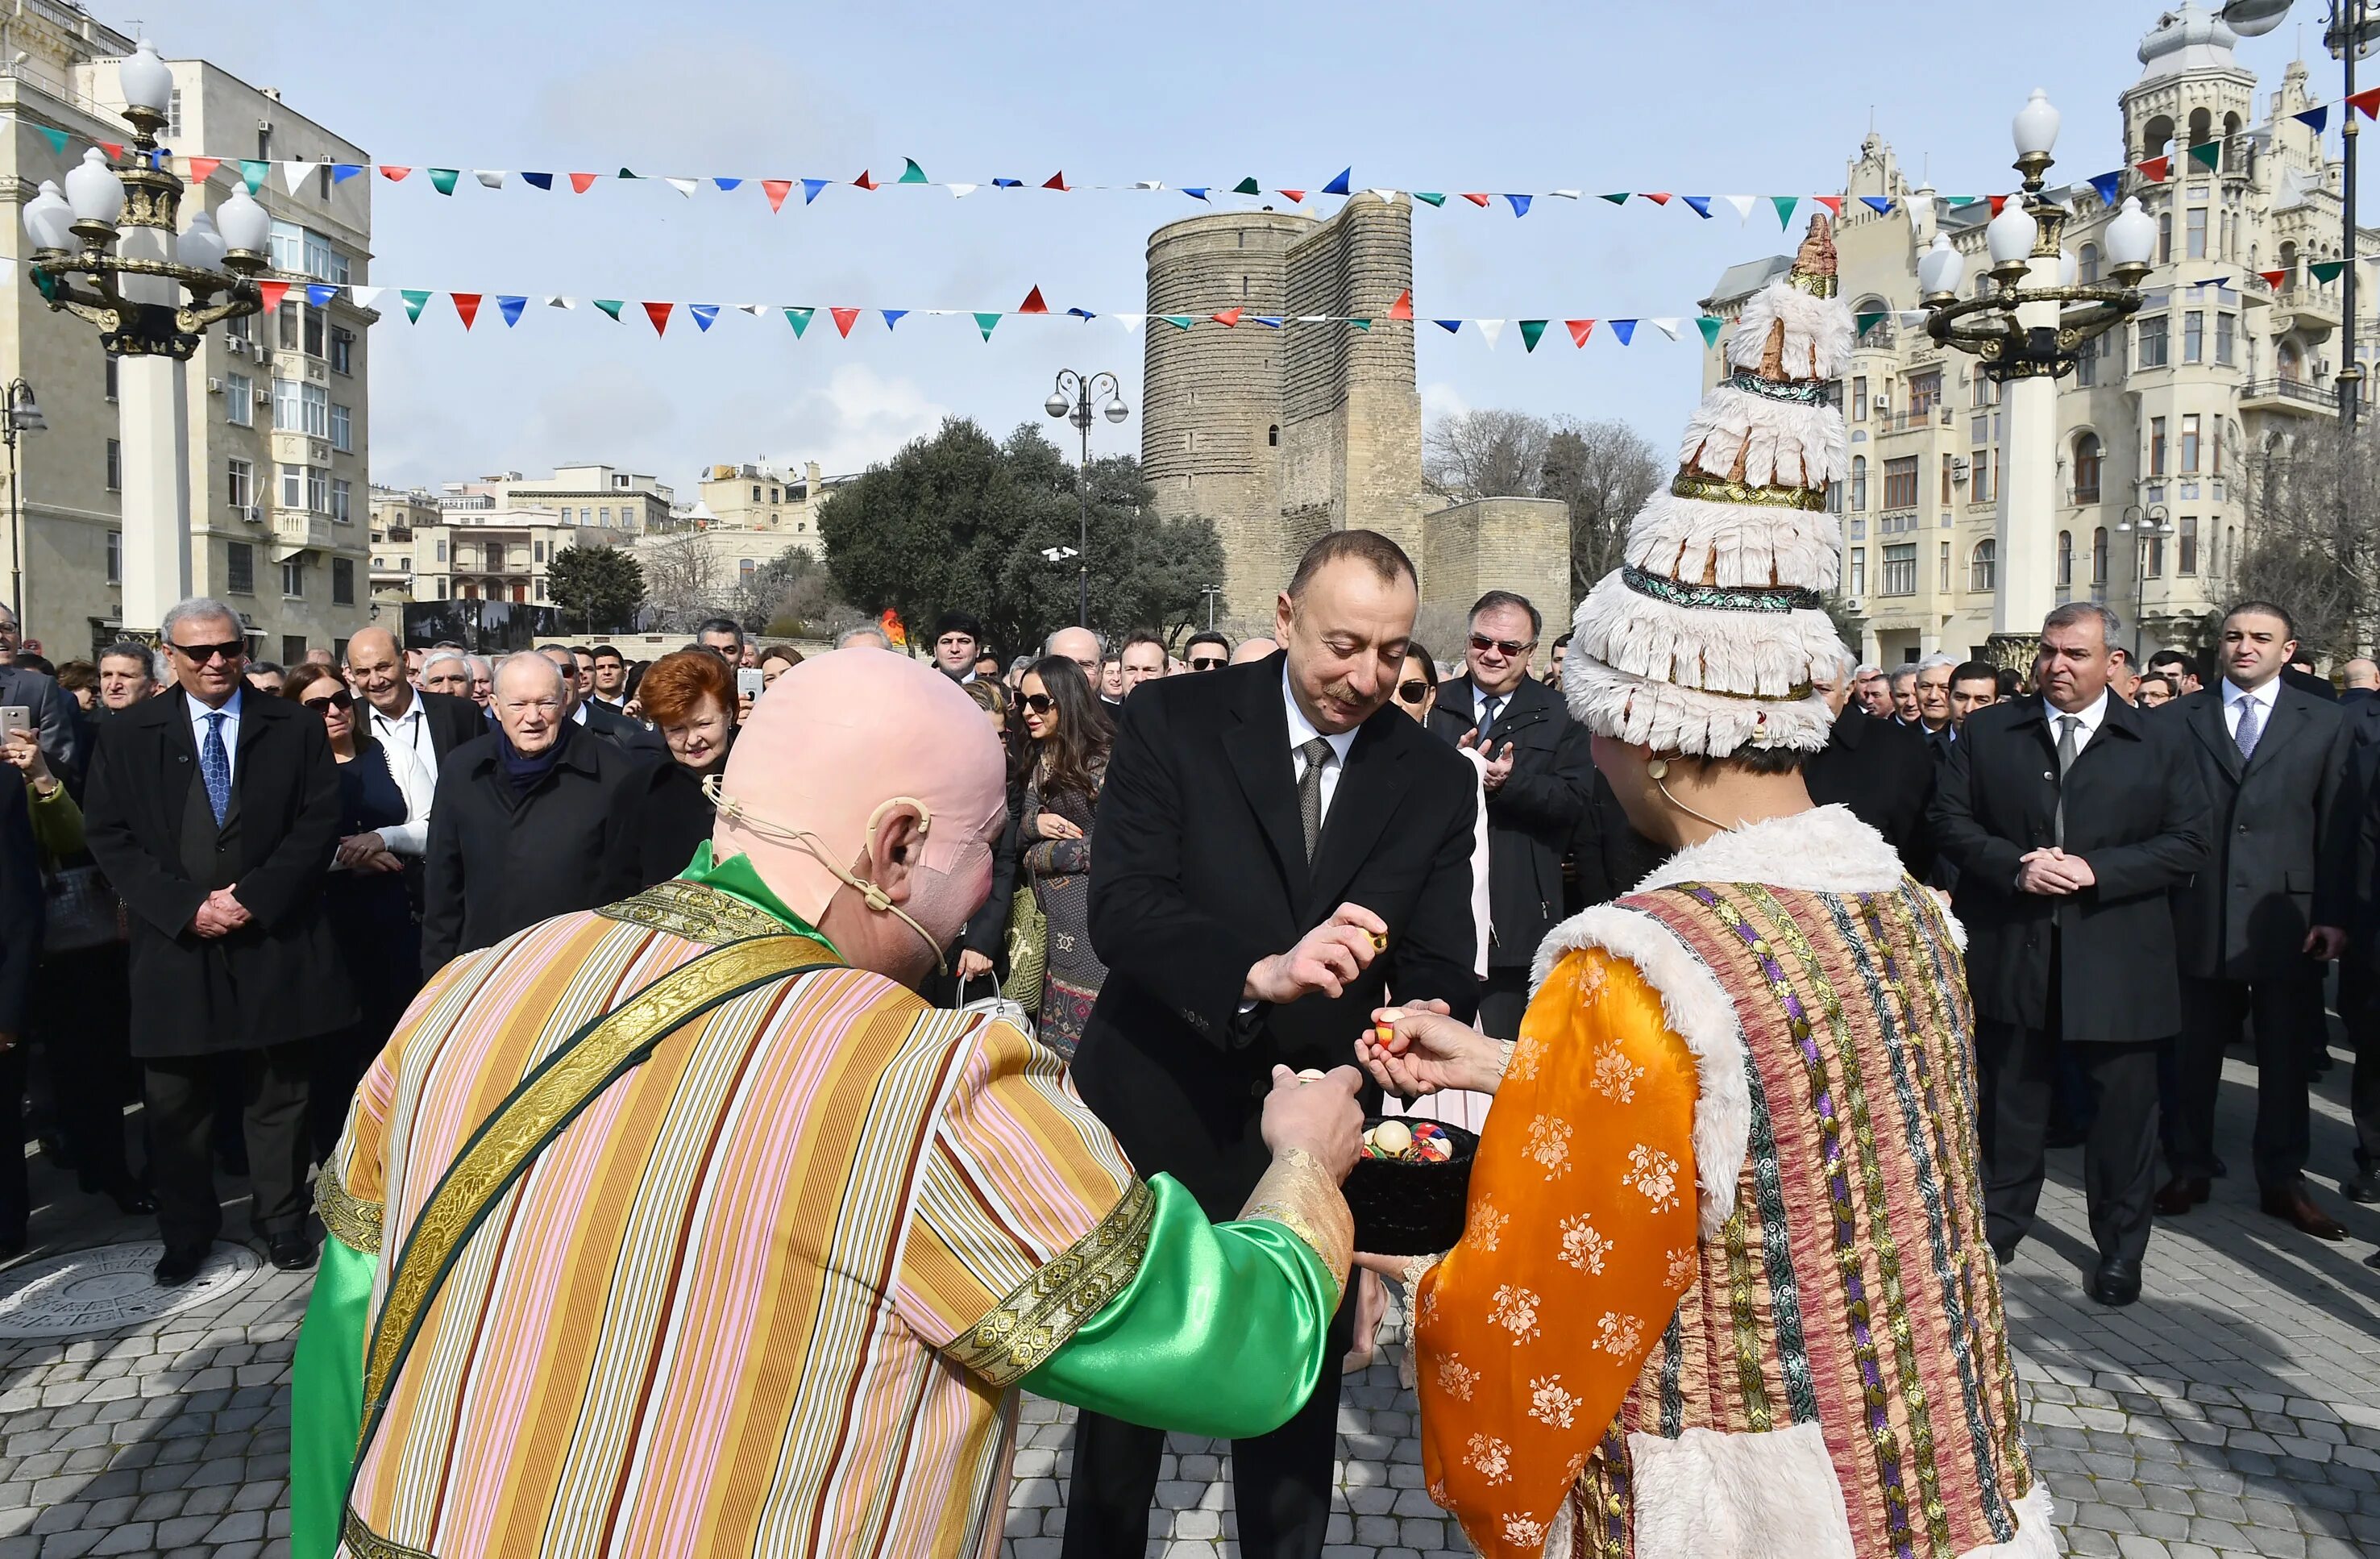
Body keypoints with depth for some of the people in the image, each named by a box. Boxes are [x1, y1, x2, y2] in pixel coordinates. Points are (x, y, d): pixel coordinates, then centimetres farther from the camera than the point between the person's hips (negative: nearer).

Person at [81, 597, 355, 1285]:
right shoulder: (126, 737, 6)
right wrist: (186, 908, -11)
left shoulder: (296, 730, 4)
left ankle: (282, 1220, 23)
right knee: (175, 1102, 8)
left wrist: (255, 897, -13)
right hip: (173, 944, 1)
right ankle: (185, 1231, 24)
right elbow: (109, 837, 0)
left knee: (279, 1093, 9)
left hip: (275, 943, 0)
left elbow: (318, 825, -2)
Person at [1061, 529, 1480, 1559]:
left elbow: (1440, 963, -5)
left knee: (1296, 1413, 17)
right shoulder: (1174, 722, -11)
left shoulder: (1436, 778, -2)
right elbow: (1121, 906, -21)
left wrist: (1432, 1017, -29)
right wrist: (1260, 971, -38)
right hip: (1155, 1118, -1)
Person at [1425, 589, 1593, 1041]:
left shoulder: (1558, 715, 5)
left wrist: (1510, 782, -20)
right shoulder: (1434, 705, 10)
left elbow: (1575, 799, -6)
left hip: (1516, 915, -2)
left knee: (1502, 1043, 2)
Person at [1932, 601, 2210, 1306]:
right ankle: (1998, 1226, 31)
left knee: (2122, 1107, 7)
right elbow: (1950, 820, 2)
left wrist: (2096, 870, -15)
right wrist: (2014, 867, -15)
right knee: (2008, 1098, 13)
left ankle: (2120, 1248, 24)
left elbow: (2188, 843, -2)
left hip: (2117, 958, -1)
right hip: (2010, 952, 1)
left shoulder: (2158, 741, 3)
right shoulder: (1988, 732, 5)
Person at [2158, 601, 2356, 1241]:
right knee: (2194, 1051, 8)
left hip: (2286, 917, 0)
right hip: (2198, 915, 0)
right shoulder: (2179, 719, 4)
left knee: (2286, 1054, 9)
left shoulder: (2325, 722, 5)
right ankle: (2190, 1169, 22)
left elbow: (2338, 825, 2)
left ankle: (2282, 1180, 21)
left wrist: (2334, 915, -4)